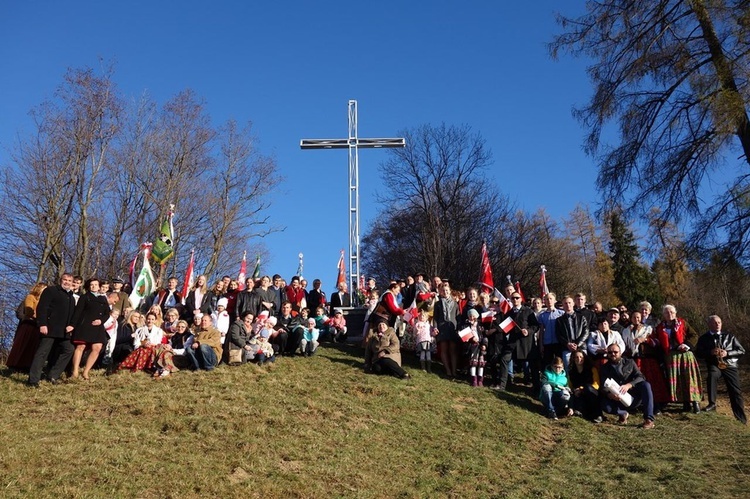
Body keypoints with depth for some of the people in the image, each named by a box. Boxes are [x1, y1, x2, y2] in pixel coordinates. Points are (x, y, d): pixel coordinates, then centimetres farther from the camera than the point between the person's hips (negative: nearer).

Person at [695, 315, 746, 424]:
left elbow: (742, 351, 10)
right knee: (712, 375, -36)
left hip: (730, 365, 1)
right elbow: (698, 353, 5)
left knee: (736, 392, -5)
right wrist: (710, 352, -13)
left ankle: (742, 421, 3)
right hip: (714, 365, -1)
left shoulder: (729, 336, 15)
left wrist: (727, 353, -7)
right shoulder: (704, 338, 12)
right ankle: (712, 403, -29)